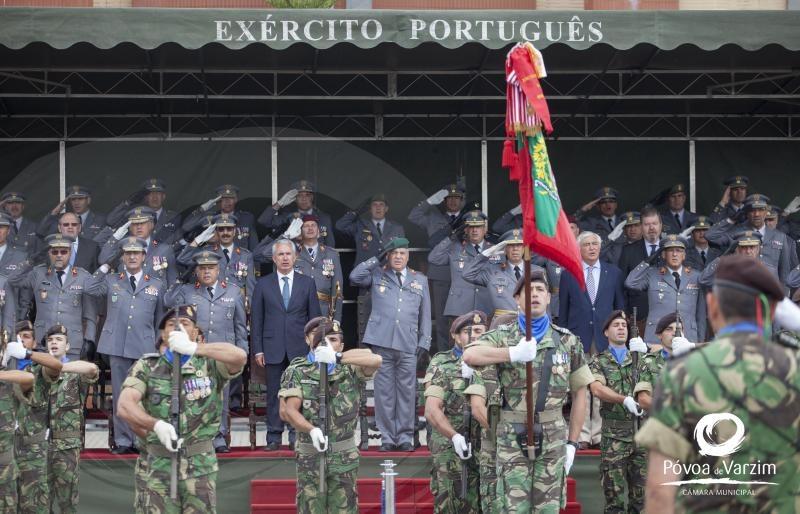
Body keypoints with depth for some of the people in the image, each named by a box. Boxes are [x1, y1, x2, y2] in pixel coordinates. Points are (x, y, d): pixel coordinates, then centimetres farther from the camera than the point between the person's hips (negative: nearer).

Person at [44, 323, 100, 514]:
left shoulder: (76, 372, -2)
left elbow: (93, 369, -27)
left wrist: (57, 366, -32)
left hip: (67, 444, -3)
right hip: (41, 442, 3)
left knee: (66, 492, -1)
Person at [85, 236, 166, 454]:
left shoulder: (157, 285, 12)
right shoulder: (111, 281, 11)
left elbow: (160, 320, 15)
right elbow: (89, 289, -3)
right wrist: (105, 268, 4)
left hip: (145, 348, 0)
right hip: (118, 346, 0)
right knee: (120, 394, 3)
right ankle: (123, 440, 9)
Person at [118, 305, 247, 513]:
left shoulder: (209, 364, 3)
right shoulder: (146, 366, 3)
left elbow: (240, 356, -18)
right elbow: (125, 405, -10)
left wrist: (192, 347, -25)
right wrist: (156, 425, -27)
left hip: (200, 465, 0)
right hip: (156, 466, 0)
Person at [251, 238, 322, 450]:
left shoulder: (307, 283, 7)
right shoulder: (263, 284, 6)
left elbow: (314, 317, 7)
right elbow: (256, 319, 5)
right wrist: (257, 349, -1)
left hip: (300, 348, 0)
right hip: (273, 349, 0)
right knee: (274, 393, 3)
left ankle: (297, 436, 7)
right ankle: (274, 437, 8)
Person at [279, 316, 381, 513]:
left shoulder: (350, 368, 1)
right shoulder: (297, 371, 0)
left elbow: (376, 360, -19)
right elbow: (289, 410, -10)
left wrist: (338, 357, -29)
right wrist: (311, 430, -28)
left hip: (344, 457, 1)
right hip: (309, 457, -1)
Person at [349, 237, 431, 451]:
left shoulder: (420, 280, 18)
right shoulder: (377, 275, 13)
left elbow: (425, 315, 16)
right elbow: (354, 277, -4)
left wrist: (424, 342, 7)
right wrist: (377, 258, 0)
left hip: (408, 345, 1)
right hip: (382, 342, -1)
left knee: (407, 391, 0)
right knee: (384, 391, 0)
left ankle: (405, 437, 7)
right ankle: (387, 437, 6)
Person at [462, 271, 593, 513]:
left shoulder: (568, 342, 9)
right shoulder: (503, 337, 2)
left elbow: (580, 393, 12)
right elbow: (469, 356, -19)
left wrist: (572, 442, 7)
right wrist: (513, 354, -23)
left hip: (553, 438, 2)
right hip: (512, 437, -2)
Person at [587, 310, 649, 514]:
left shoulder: (640, 358, 15)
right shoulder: (598, 362, 6)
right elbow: (597, 389, -13)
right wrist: (625, 399, -28)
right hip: (613, 437, -2)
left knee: (642, 496, 3)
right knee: (615, 497, -1)